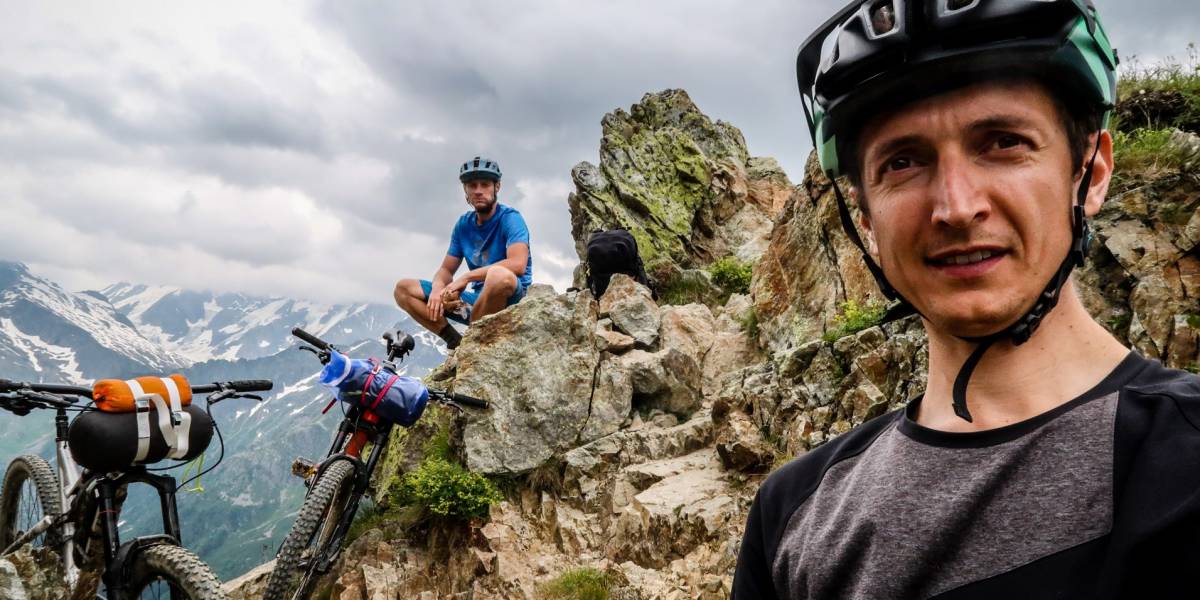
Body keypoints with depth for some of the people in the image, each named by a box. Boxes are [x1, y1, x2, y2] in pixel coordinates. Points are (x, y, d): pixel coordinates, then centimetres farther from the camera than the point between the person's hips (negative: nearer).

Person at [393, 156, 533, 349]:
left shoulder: (510, 218, -10)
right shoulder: (463, 224, 8)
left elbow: (518, 264, -26)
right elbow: (446, 270, 10)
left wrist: (466, 277, -22)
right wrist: (438, 289, -15)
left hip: (510, 297, -6)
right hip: (479, 297, 6)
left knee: (499, 275, -42)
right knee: (403, 289, 0)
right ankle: (456, 341, -9)